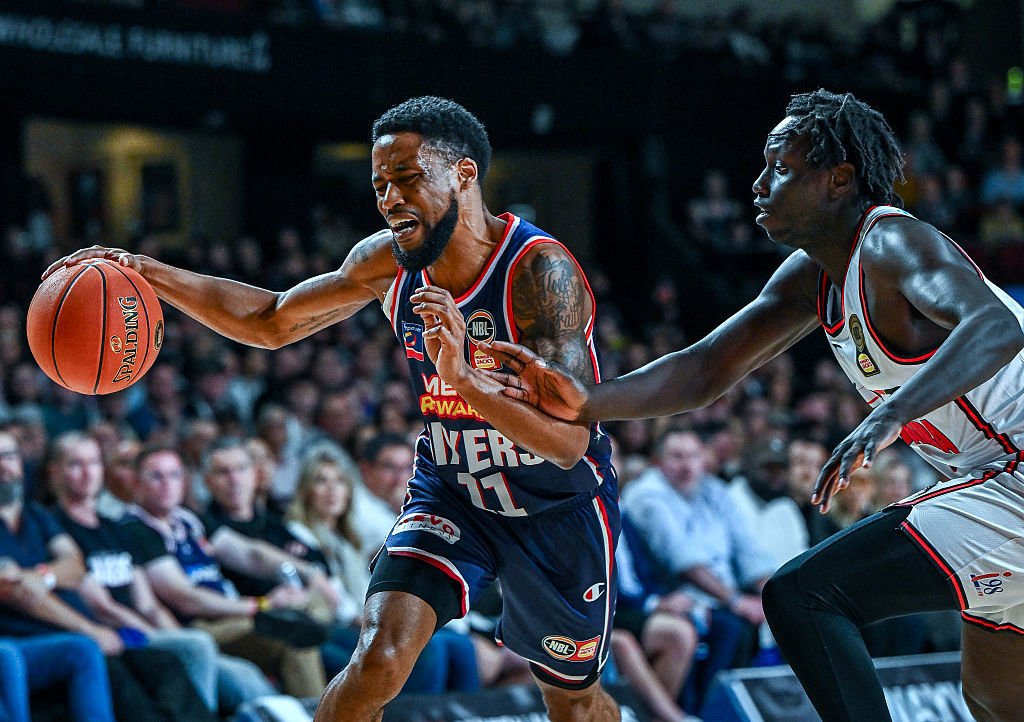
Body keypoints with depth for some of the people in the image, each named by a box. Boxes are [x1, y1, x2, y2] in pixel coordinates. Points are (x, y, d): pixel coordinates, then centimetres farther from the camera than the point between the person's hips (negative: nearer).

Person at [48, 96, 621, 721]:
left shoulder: (541, 269, -29)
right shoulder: (389, 260, -11)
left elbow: (570, 441, -36)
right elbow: (272, 322, 3)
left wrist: (464, 378, -52)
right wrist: (150, 274, -10)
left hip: (559, 509, -3)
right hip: (449, 492, 3)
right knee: (377, 661, -20)